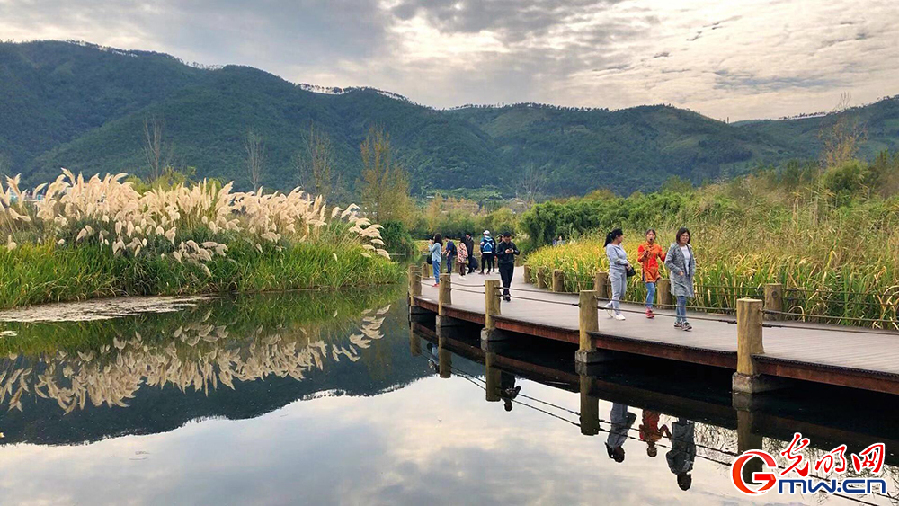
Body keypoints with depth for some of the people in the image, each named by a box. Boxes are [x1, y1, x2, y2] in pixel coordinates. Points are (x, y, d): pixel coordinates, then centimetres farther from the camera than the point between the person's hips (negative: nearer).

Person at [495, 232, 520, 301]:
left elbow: (518, 252, 2)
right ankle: (506, 295, -11)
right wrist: (504, 252, -27)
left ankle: (505, 294, 21)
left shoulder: (512, 244, 4)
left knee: (509, 280, 8)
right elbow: (497, 254, -13)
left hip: (510, 264, 4)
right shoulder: (500, 245, -7)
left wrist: (513, 251, -18)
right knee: (505, 280, -11)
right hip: (502, 265, -4)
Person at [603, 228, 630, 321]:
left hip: (623, 272, 8)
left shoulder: (619, 246, 14)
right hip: (616, 272, -8)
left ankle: (609, 306, 25)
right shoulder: (610, 247, -11)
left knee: (622, 293, 9)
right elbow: (616, 259, -18)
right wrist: (626, 262, -6)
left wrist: (627, 264, -3)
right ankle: (617, 313, 5)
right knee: (616, 293, -2)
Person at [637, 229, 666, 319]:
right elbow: (639, 259, -6)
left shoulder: (658, 247, 11)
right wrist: (644, 255, -25)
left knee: (651, 291, 6)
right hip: (647, 270, -4)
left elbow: (664, 259, 9)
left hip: (655, 270, 4)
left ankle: (649, 310, 14)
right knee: (651, 290, -15)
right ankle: (649, 309, -9)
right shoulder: (642, 246, 0)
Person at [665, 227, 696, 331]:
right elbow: (667, 262, -11)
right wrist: (679, 271, -14)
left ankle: (678, 321, 21)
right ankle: (684, 322, -13)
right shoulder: (674, 247, -8)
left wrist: (693, 271, 5)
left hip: (688, 278, 6)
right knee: (682, 299, -14)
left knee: (681, 300, 12)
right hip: (678, 277, -6)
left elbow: (693, 261, 21)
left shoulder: (689, 247, 12)